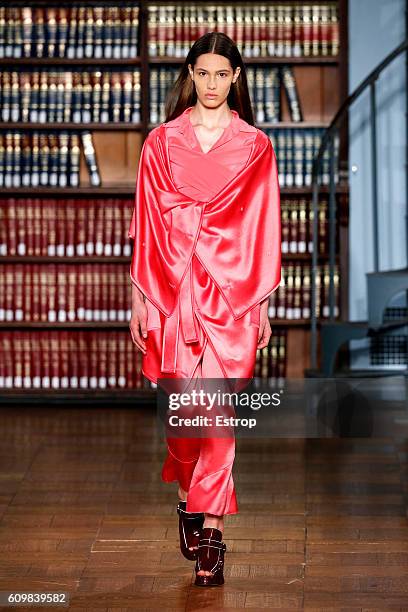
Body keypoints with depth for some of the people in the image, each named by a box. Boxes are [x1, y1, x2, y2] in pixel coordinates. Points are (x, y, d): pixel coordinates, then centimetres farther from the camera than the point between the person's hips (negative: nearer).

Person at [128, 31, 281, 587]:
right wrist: (140, 299, 3)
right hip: (172, 288, 1)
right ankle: (190, 496, 29)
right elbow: (146, 225, 6)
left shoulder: (255, 147, 5)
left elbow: (264, 228, 5)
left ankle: (209, 529, 2)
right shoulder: (161, 142, 7)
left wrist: (263, 303, 3)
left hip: (231, 290, -1)